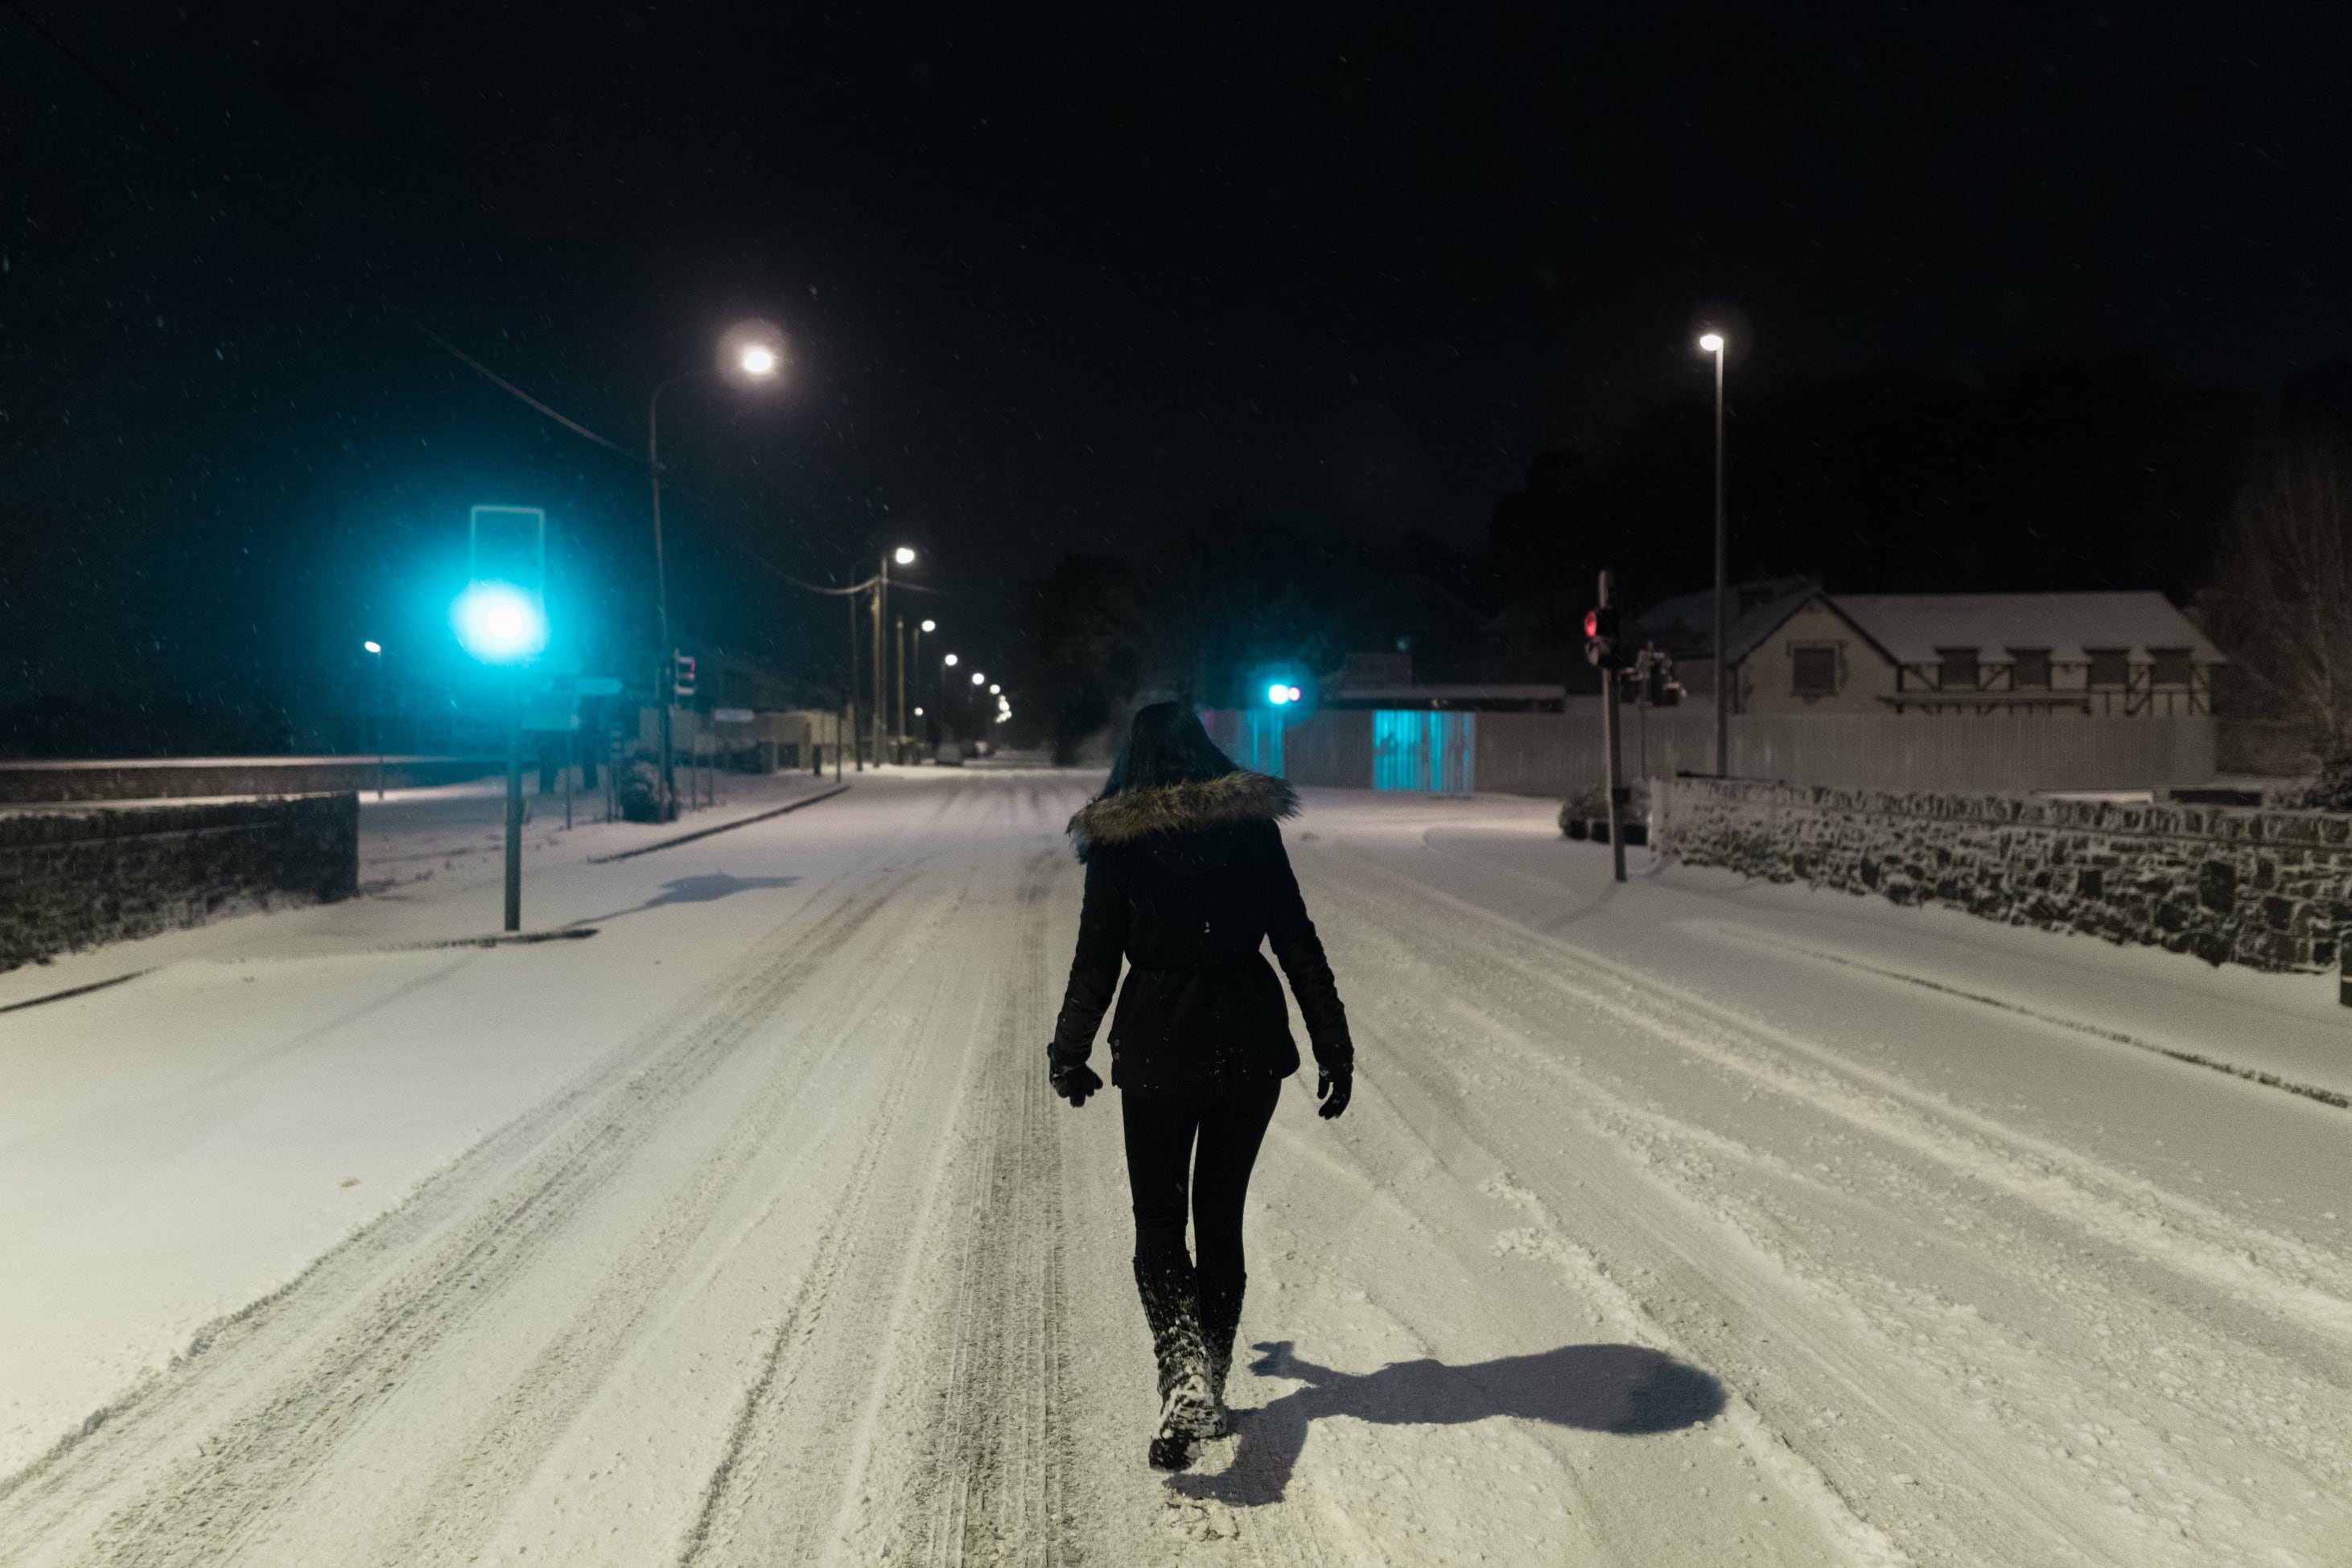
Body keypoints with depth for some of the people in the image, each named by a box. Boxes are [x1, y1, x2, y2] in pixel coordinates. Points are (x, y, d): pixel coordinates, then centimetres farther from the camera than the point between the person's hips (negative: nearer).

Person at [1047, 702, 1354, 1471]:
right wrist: (1334, 1048, 4)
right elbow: (1299, 944, -2)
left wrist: (1069, 1056, 11)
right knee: (1221, 1214, 16)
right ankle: (1210, 1386, 24)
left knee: (1159, 1223, 8)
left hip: (1158, 1045, -2)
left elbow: (1095, 961, -3)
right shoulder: (1252, 825, -1)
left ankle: (1184, 1381, -13)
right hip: (1249, 1040, 2)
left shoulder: (1116, 840, -5)